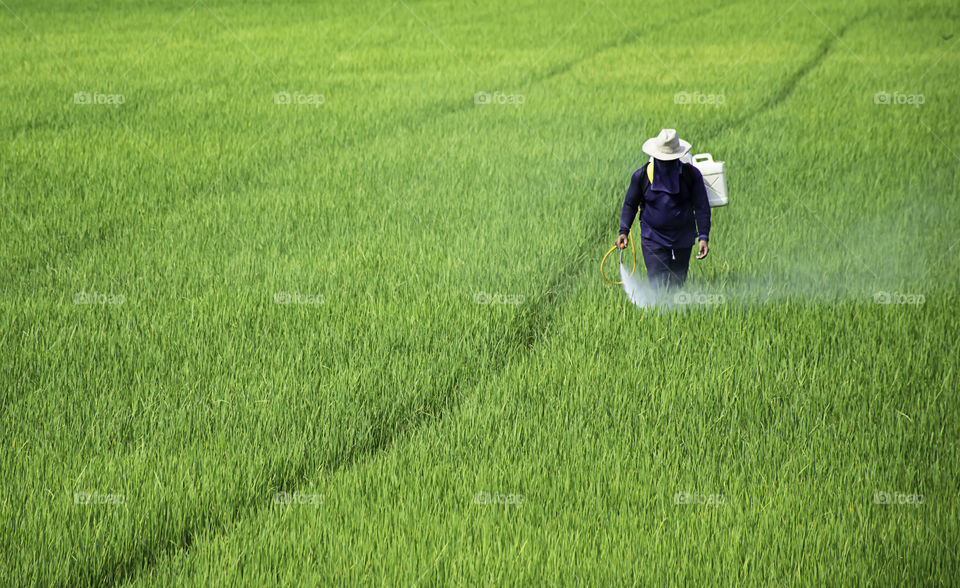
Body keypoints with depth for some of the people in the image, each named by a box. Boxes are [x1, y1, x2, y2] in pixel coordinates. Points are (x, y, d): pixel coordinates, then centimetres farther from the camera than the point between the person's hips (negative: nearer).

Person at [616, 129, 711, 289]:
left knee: (677, 284, 10)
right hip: (653, 239, -1)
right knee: (658, 285, -11)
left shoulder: (691, 174, -6)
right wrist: (623, 231, -1)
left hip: (683, 240, 1)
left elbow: (702, 207, -2)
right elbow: (630, 204, 8)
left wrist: (703, 237, -11)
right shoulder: (642, 175, -6)